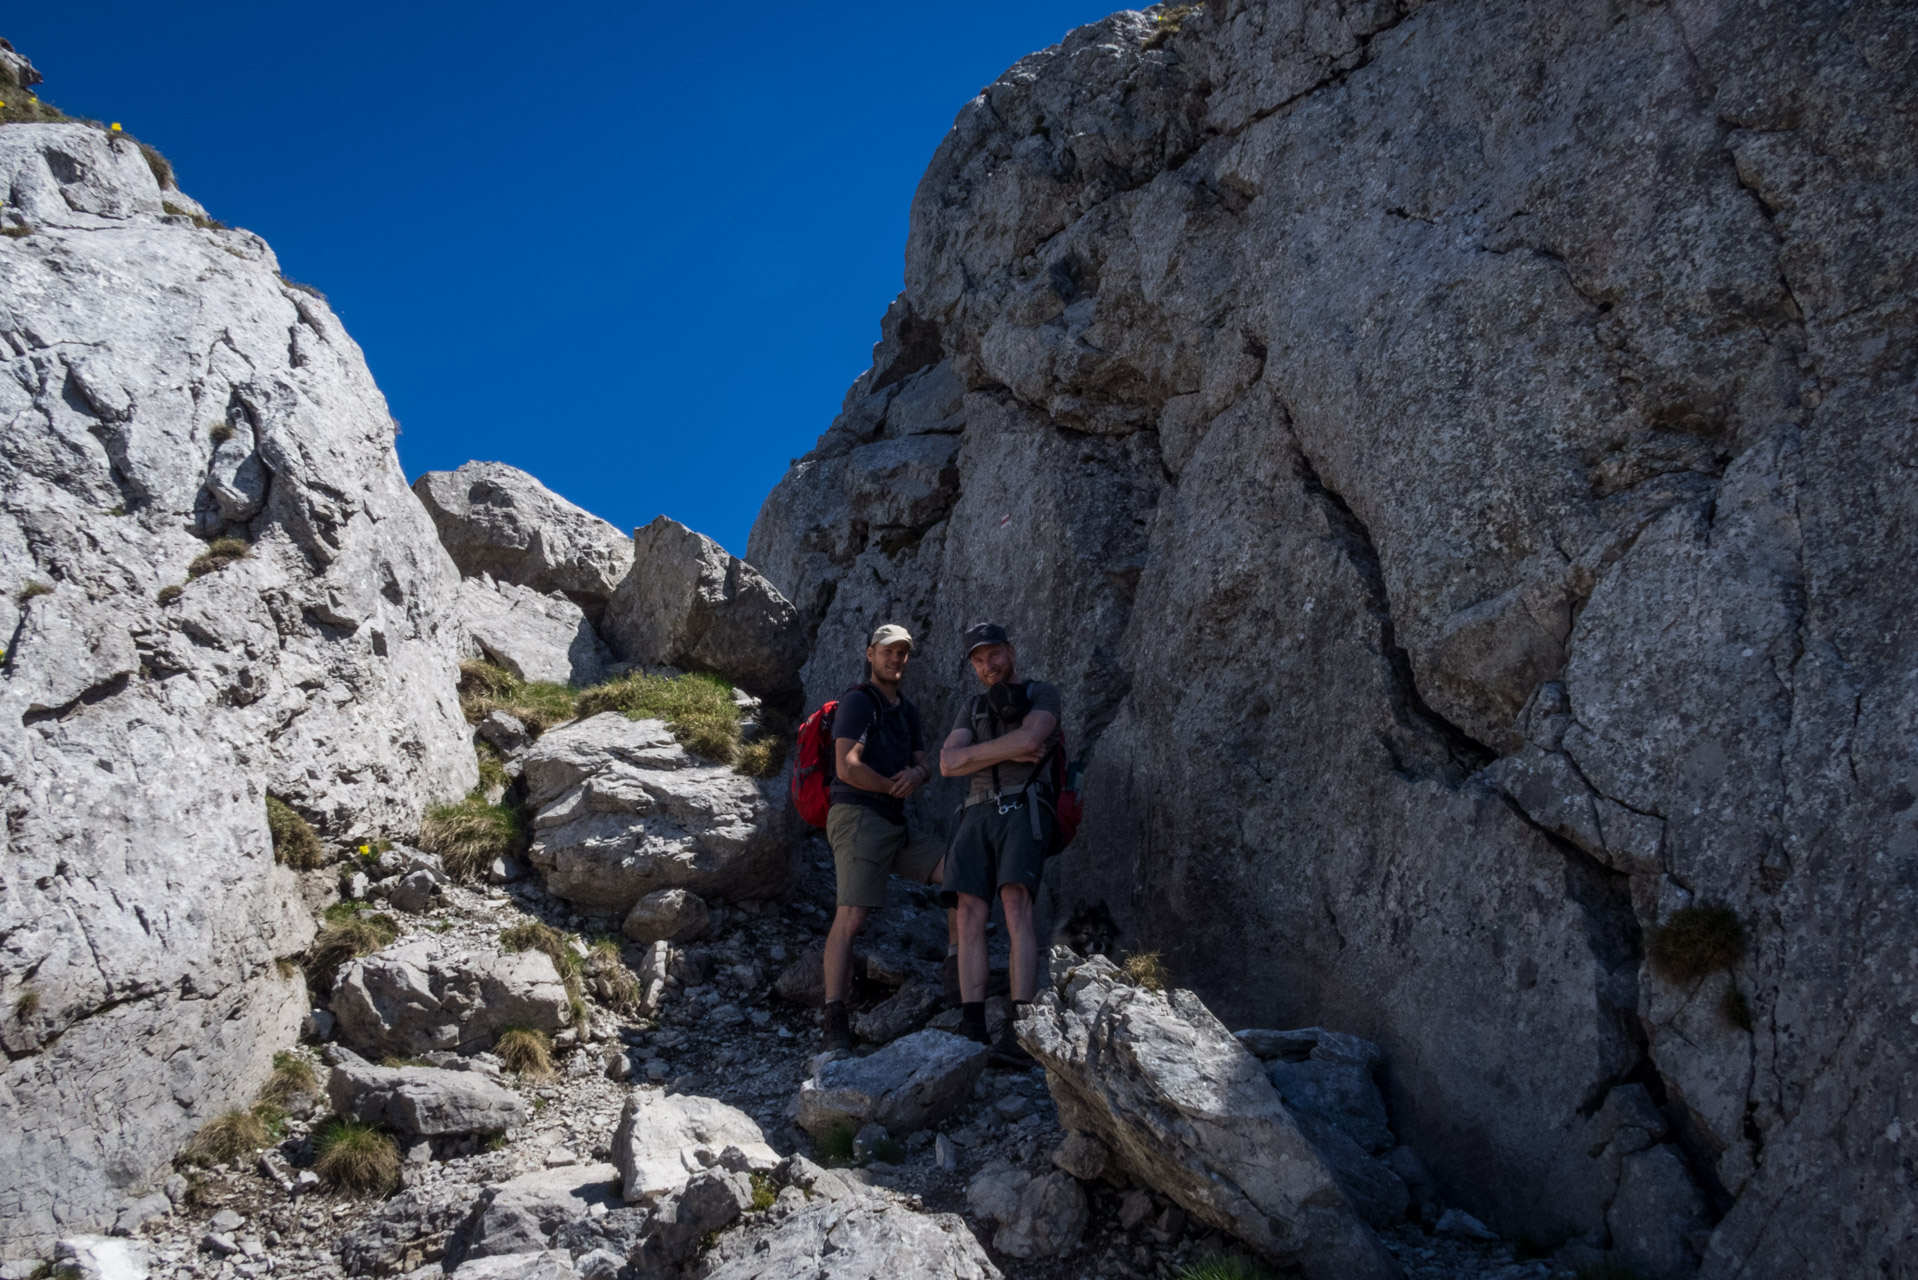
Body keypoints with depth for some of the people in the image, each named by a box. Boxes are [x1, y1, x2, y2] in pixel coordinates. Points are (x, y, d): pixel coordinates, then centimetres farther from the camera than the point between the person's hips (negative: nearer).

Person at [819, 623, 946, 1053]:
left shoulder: (906, 710, 22)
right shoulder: (858, 701, -5)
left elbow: (924, 765, 18)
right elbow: (848, 767, -16)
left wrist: (917, 774, -8)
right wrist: (895, 788, -3)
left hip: (896, 825, 9)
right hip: (858, 818, -9)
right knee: (851, 917, -18)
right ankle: (833, 1023, -22)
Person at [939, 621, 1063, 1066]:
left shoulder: (1042, 693, 10)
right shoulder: (972, 710, 25)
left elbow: (1031, 738, -12)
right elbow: (949, 764, 7)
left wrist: (976, 752, 0)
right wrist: (1009, 752, -4)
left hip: (1023, 810, -5)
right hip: (978, 816, 6)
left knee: (1016, 910, -23)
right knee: (969, 917, -10)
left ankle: (1019, 1038, -30)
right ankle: (972, 1038, -13)